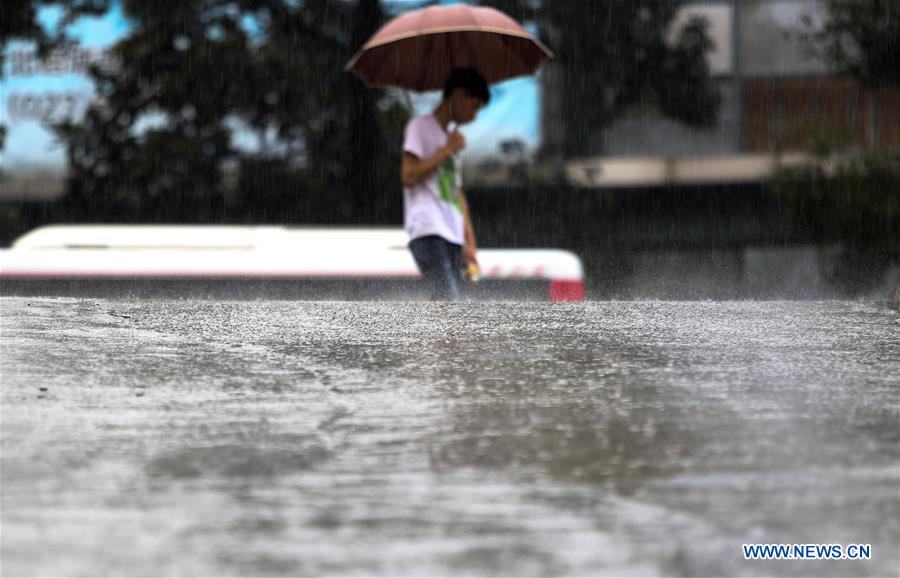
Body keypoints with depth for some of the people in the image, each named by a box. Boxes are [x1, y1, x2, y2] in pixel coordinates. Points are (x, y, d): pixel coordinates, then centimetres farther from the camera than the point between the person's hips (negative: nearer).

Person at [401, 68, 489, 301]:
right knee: (448, 300, -23)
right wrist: (447, 150, -5)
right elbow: (410, 176, -11)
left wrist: (470, 243, 19)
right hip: (428, 232, -8)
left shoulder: (450, 137, 27)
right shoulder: (420, 126, 2)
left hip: (452, 237, 8)